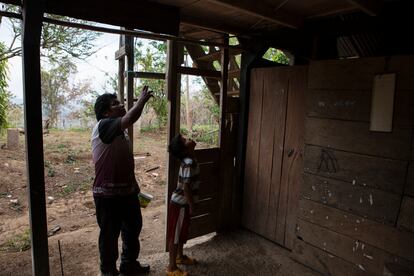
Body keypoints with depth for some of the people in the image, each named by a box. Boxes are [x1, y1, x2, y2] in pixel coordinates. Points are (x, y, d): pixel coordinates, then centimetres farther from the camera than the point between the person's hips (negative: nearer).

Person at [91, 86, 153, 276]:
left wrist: (134, 185, 21)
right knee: (109, 234, 8)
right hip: (108, 194, -10)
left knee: (133, 228, 22)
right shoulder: (103, 126, -16)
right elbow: (130, 119, -35)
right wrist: (142, 100, -19)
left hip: (127, 191, 10)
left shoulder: (121, 131, 13)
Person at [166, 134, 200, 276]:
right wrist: (191, 205, -17)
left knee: (182, 232, 23)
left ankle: (180, 256, 41)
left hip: (182, 202, 9)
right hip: (180, 204, -9)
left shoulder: (189, 161, 4)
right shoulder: (189, 164, -26)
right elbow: (186, 187, -27)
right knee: (176, 235, 4)